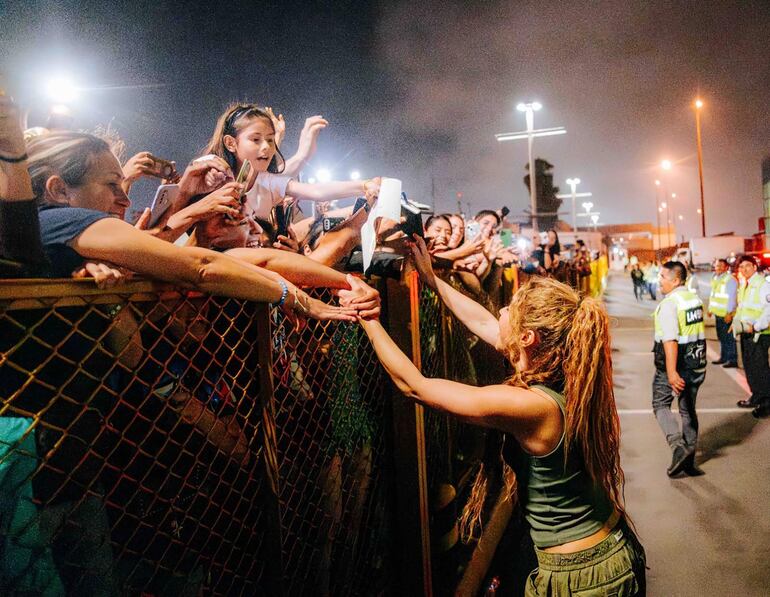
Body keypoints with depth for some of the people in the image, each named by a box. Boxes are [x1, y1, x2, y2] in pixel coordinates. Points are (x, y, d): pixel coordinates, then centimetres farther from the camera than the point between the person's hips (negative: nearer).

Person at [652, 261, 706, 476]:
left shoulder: (669, 304, -19)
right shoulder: (696, 299, 8)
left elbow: (670, 340, -27)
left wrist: (671, 372, -29)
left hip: (675, 365, -7)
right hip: (697, 364, 8)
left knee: (661, 405, 9)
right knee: (689, 410, 16)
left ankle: (678, 447, -8)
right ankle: (689, 459, 25)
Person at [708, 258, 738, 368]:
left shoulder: (730, 279, -12)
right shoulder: (715, 278, 13)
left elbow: (732, 297, -16)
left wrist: (729, 313, -19)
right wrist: (710, 308, 18)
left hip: (726, 314, -8)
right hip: (718, 313, 8)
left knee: (728, 337, -5)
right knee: (721, 336, 15)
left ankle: (733, 360, 2)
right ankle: (723, 357, 25)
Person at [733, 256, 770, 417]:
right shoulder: (743, 286, 13)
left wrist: (756, 327, -23)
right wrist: (736, 322, 9)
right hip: (745, 333, 9)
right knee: (749, 367, 17)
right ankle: (757, 397, 31)